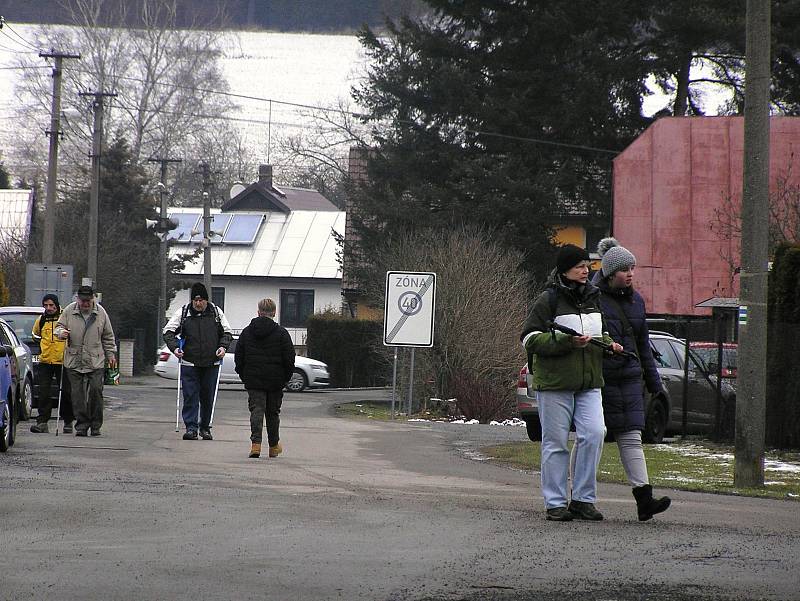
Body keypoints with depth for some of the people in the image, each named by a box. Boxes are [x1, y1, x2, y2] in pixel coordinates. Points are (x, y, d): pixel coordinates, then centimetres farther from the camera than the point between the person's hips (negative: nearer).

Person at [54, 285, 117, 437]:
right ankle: (81, 425, 5)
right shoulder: (68, 311, 3)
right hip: (74, 361, 1)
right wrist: (61, 332, -12)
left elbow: (108, 336, 14)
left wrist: (111, 354, 12)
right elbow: (59, 326, 11)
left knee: (96, 390, -9)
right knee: (77, 394, -1)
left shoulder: (101, 313, 5)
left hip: (96, 362, -1)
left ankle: (96, 424, 3)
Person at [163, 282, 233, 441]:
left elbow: (227, 332, 11)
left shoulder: (216, 312, 4)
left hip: (211, 363, 1)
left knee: (208, 397, 7)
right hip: (189, 363, -1)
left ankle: (205, 427, 18)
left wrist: (223, 346, -8)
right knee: (190, 395, -7)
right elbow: (168, 332, 2)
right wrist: (174, 347, -15)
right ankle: (191, 427, -7)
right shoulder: (183, 313, 0)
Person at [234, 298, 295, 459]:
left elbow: (238, 355, 7)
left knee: (256, 410, -2)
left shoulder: (247, 332, 3)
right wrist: (286, 377, 7)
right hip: (275, 380, -1)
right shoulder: (281, 333, -5)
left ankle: (256, 443, -19)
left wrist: (243, 375, 15)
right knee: (273, 412, 11)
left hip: (253, 379, 1)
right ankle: (274, 446, 20)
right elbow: (289, 357, -5)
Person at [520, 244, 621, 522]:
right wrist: (567, 342, -20)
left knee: (594, 434, -9)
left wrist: (608, 342, 8)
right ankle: (555, 504, 7)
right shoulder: (548, 300, -6)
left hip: (589, 382, 5)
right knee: (556, 443, 0)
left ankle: (583, 499, 1)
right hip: (554, 383, -5)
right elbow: (530, 339, -11)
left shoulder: (593, 298, 14)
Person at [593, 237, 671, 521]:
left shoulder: (636, 301, 13)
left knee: (631, 438, -1)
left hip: (628, 378, 5)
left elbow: (643, 344, 21)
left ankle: (644, 498, -9)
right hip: (596, 378, -5)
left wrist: (653, 380, 20)